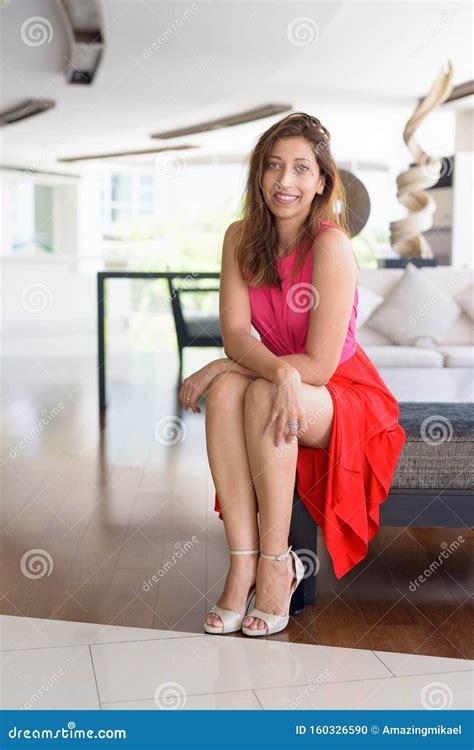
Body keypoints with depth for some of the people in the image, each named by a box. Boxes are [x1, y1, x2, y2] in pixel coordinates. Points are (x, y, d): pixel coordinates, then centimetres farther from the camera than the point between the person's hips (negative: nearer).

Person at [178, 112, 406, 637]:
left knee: (260, 395, -33)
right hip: (284, 388, 5)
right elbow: (235, 334, -12)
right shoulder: (241, 238, -3)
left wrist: (221, 367, -19)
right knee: (227, 391, -28)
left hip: (346, 401, -4)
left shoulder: (331, 246, -21)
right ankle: (242, 563, -26)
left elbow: (318, 366, -23)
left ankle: (276, 565, -22)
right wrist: (278, 368, -34)